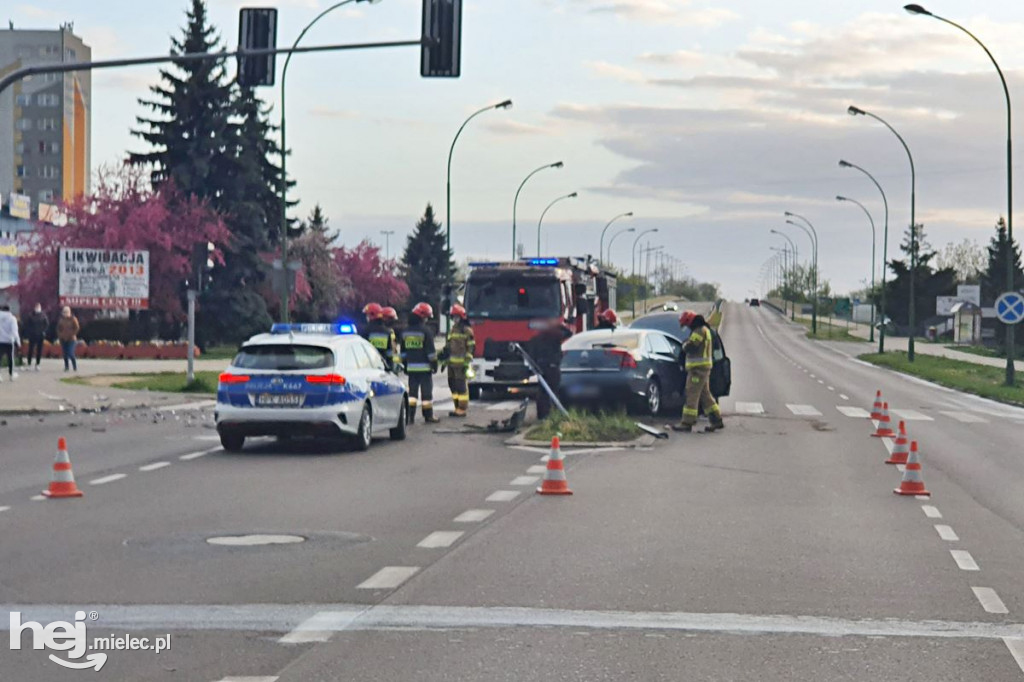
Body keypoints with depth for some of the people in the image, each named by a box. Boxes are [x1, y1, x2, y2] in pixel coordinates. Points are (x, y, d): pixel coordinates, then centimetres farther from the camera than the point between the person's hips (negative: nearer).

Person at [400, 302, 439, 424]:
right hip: (424, 367, -5)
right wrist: (434, 364, -3)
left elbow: (403, 351, 16)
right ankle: (428, 416, 5)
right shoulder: (425, 331, -11)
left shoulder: (406, 332, 10)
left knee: (412, 391, 8)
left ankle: (410, 415, 1)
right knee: (426, 391, 1)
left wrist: (405, 365, 23)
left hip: (411, 367, 5)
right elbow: (431, 351, -11)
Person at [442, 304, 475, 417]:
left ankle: (462, 409, -5)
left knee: (461, 386, -7)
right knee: (453, 385, 9)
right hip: (452, 363, 8)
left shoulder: (467, 331, -5)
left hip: (461, 364, -8)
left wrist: (467, 362, -15)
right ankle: (457, 408, 17)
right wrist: (444, 359, 19)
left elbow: (471, 348, -9)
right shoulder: (452, 330, 18)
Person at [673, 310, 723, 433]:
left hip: (698, 368, -10)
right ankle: (717, 420, 14)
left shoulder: (700, 330, -14)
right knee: (705, 395, 14)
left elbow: (689, 347, -19)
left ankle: (687, 423, -10)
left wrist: (684, 345, 1)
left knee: (691, 395, -9)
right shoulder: (705, 329, 20)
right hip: (704, 367, 10)